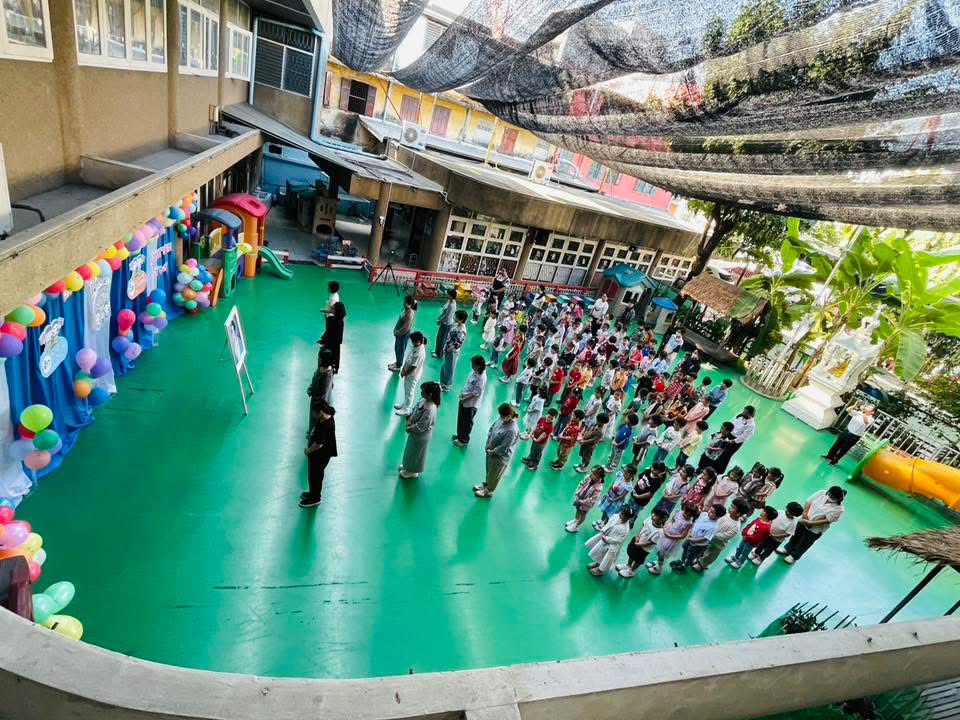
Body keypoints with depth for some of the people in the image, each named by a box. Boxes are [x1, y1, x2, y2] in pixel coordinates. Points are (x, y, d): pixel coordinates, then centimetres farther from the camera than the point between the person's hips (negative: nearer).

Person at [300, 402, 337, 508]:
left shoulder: (325, 426, -36)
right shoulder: (326, 417, -8)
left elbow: (318, 444, -30)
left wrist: (308, 451, -15)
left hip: (320, 455, -9)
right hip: (318, 453, 9)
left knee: (315, 476, 12)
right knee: (315, 474, 26)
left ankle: (315, 499, 32)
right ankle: (314, 493, 47)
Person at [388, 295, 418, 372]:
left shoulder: (409, 314, -31)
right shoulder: (406, 309, -3)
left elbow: (406, 328, -28)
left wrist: (397, 333, -16)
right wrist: (395, 330, 7)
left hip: (403, 334, -9)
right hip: (400, 333, 9)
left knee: (400, 350, 9)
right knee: (397, 348, 24)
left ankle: (398, 366, 27)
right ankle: (397, 362, 44)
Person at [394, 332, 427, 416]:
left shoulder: (419, 353, -35)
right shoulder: (415, 346, -8)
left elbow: (413, 367, -28)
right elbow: (408, 358, 5)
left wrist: (404, 373, -13)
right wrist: (403, 368, 0)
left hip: (412, 375, -9)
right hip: (408, 373, 9)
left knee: (409, 392, 11)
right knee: (406, 390, 27)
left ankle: (406, 409, 30)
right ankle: (404, 404, 48)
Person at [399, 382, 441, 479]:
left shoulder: (430, 410, -38)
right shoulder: (424, 400, -10)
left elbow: (421, 426, -30)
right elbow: (414, 409, 4)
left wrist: (409, 428, -16)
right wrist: (409, 420, -10)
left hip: (421, 434, -8)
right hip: (415, 431, 8)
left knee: (415, 452, 16)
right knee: (411, 450, 29)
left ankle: (413, 472, 40)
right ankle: (408, 465, 53)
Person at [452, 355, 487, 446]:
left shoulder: (481, 378, -29)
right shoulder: (474, 371, -4)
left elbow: (476, 393, -26)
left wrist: (464, 399, -19)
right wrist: (462, 393, 2)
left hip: (471, 403, -8)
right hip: (464, 400, 8)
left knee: (467, 422, 12)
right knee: (460, 419, 25)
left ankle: (464, 440, 31)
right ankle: (459, 434, 46)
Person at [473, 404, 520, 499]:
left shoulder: (512, 431, -36)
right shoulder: (502, 419, -12)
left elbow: (503, 448, -29)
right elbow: (492, 428, 3)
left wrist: (492, 451, -14)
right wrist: (488, 443, -5)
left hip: (500, 457, -7)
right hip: (491, 451, 7)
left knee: (494, 475, 19)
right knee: (489, 471, 30)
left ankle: (488, 492, 42)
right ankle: (486, 485, 54)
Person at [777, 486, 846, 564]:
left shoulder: (839, 509, -26)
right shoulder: (822, 493, -14)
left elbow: (827, 521, -25)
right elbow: (808, 502, -3)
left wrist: (809, 523, -27)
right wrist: (805, 512, -16)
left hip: (815, 529, -4)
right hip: (804, 521, 4)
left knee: (804, 544, 18)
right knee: (796, 536, 24)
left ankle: (794, 556, 42)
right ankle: (787, 549, 49)